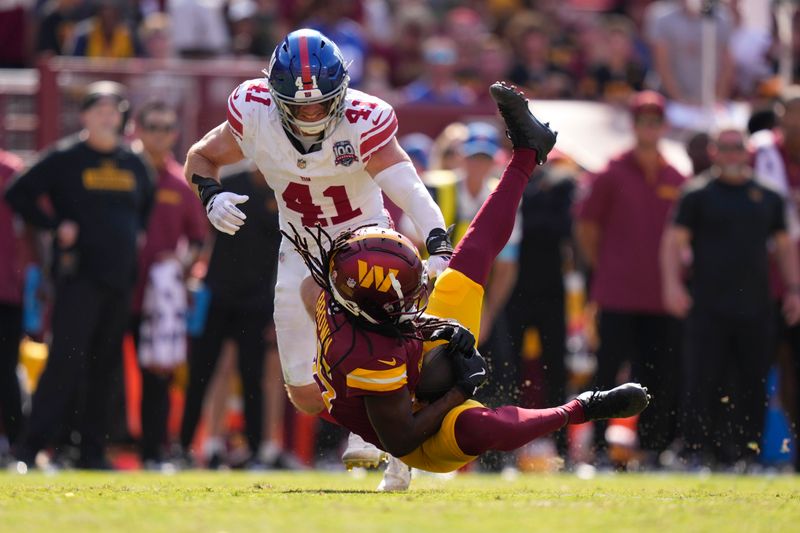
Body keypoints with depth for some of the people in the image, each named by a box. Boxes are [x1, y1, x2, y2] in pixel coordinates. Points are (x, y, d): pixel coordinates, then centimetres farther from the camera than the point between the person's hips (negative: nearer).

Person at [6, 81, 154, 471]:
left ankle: (92, 450, 13)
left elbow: (150, 206, 33)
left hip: (120, 278, 6)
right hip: (78, 275, -6)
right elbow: (17, 195, -3)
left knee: (105, 368, 7)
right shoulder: (64, 158, -2)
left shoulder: (134, 164, 15)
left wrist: (140, 234, 16)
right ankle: (29, 447, -14)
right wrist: (56, 225, -10)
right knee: (66, 361, -14)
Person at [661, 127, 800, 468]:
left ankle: (746, 454, 10)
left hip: (755, 309, 3)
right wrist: (672, 284, -12)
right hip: (708, 308, -3)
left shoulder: (767, 197, 14)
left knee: (754, 386, 3)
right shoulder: (697, 194, 4)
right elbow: (674, 241, 0)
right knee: (703, 383, -5)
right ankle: (698, 452, 1)